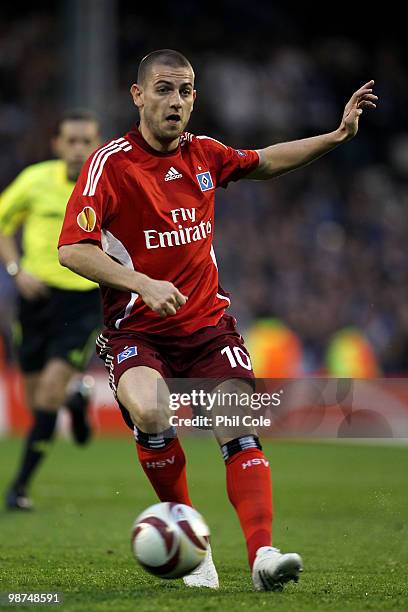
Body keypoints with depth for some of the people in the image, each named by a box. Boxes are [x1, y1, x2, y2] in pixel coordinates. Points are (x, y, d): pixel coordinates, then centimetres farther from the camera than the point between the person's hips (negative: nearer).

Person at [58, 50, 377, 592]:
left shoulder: (204, 154, 7)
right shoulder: (110, 163, -10)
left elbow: (265, 162, 27)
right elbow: (72, 250, -16)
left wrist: (337, 136, 19)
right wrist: (143, 283, -27)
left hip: (207, 321, 4)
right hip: (137, 330, -4)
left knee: (240, 431, -15)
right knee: (149, 412, -30)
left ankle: (262, 555, -19)